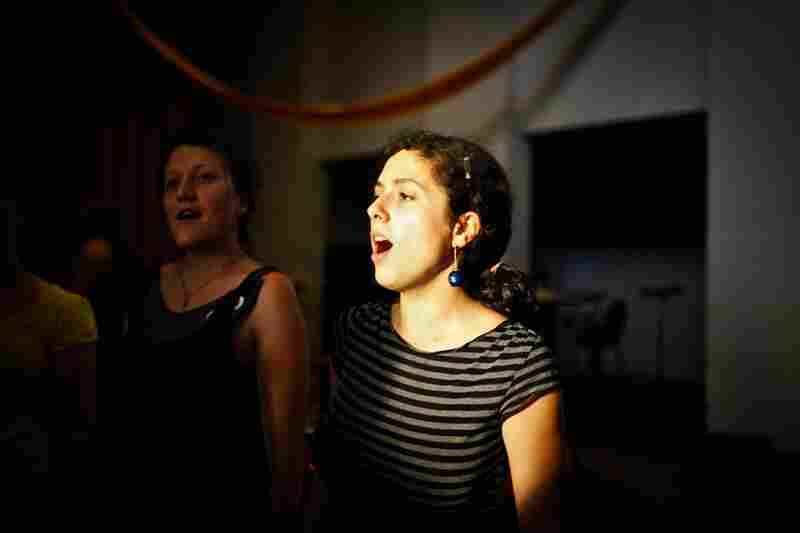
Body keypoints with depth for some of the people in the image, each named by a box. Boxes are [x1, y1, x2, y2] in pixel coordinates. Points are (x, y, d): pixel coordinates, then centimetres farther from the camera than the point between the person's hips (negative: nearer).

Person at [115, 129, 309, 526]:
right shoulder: (155, 283, 0)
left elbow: (284, 432, -20)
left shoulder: (266, 293, -19)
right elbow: (131, 400, 11)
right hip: (142, 501, 5)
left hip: (228, 509, -5)